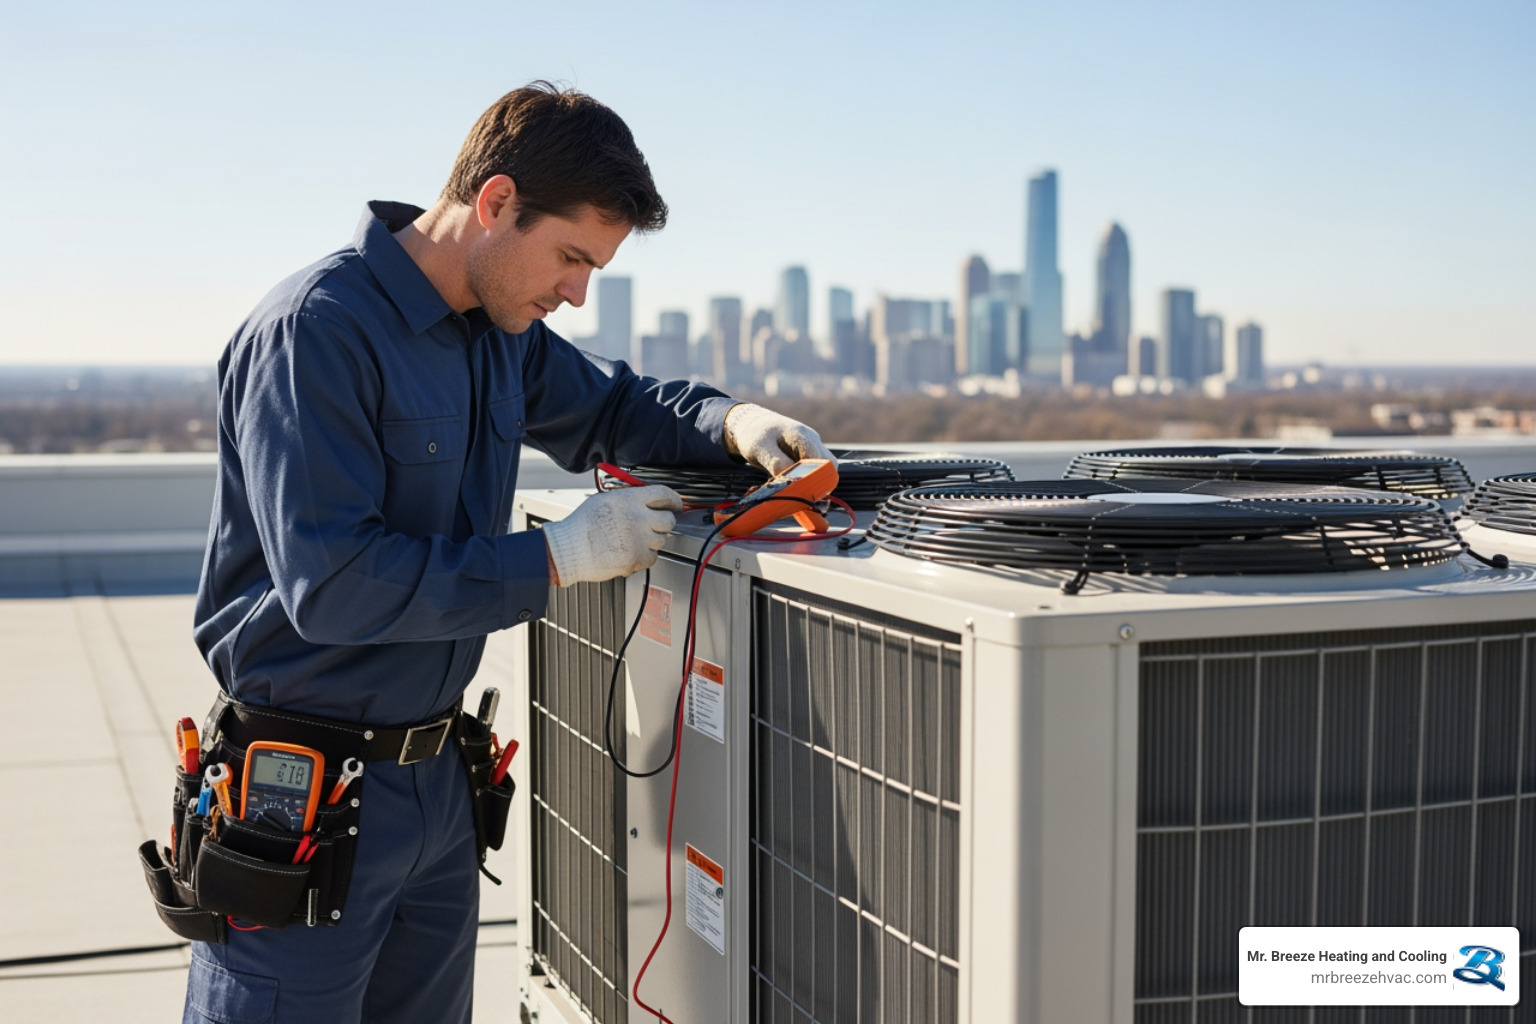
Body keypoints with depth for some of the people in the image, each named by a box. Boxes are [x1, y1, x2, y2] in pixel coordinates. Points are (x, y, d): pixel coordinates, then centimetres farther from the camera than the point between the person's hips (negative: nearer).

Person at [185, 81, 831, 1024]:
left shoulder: (502, 329, 6)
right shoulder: (317, 330, -20)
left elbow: (611, 407, 24)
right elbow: (333, 583, -26)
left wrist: (733, 423, 2)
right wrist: (558, 558, -21)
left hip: (436, 772, 8)